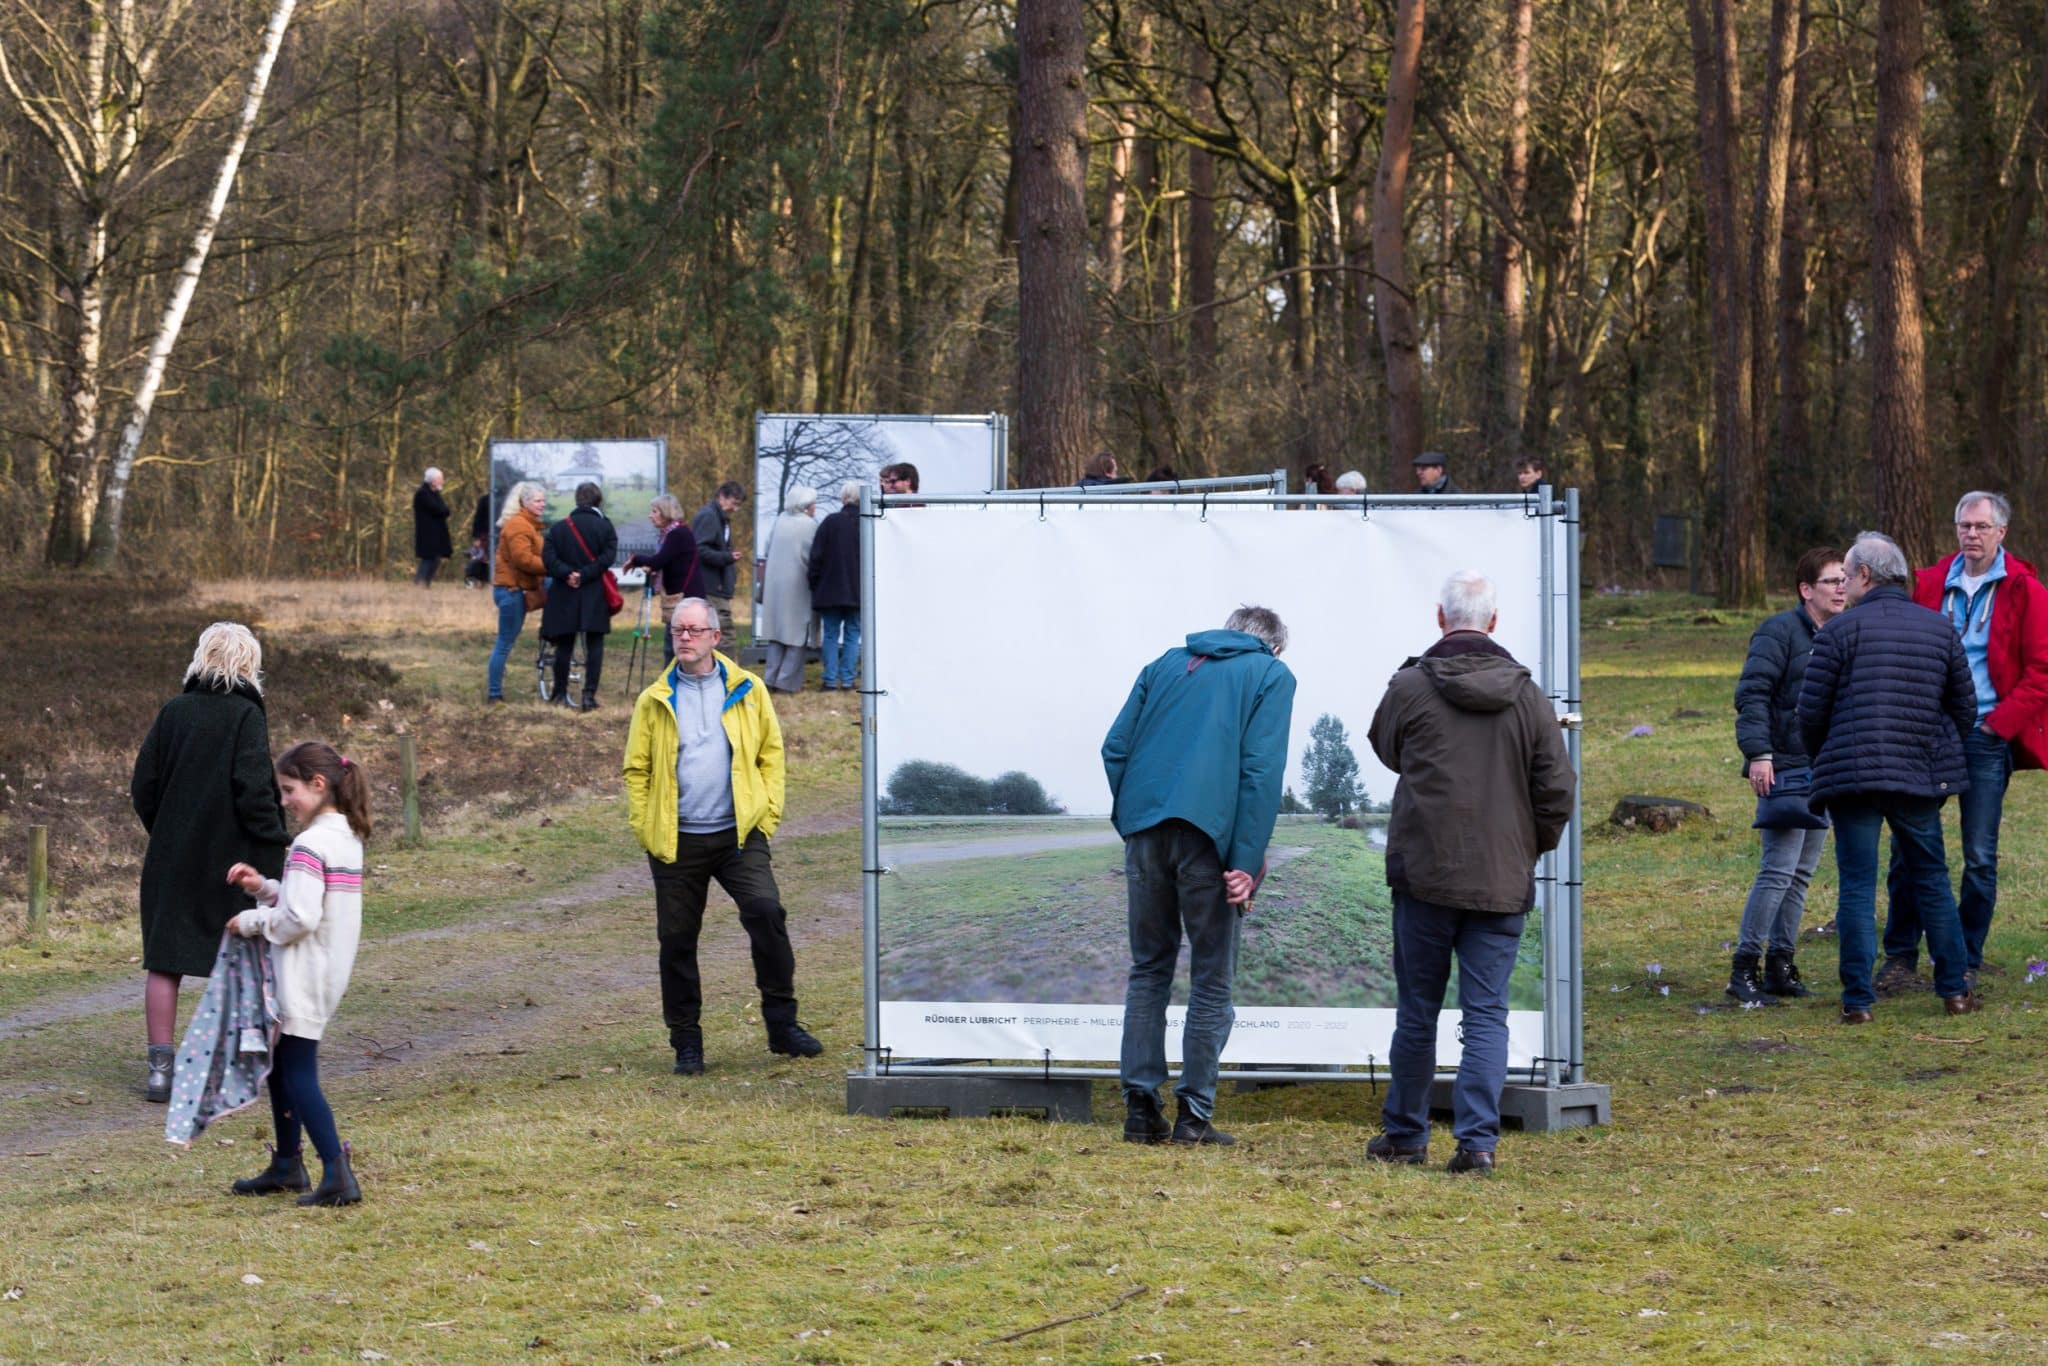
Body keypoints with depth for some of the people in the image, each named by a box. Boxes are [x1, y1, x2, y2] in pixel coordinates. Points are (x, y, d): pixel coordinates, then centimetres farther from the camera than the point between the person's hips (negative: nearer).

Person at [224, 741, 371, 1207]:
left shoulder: (310, 845, -20)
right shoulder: (347, 838, 10)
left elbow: (299, 917, -26)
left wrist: (253, 922, -10)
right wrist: (265, 887, 7)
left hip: (304, 977, -10)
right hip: (329, 973, 10)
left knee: (299, 1076, -7)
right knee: (282, 1068, 20)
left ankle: (337, 1175, -11)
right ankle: (287, 1164, 30)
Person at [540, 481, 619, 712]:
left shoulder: (559, 528, 4)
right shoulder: (604, 526, -2)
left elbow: (548, 558, -7)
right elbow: (607, 557, -13)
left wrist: (567, 574, -11)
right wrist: (583, 575, -14)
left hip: (564, 596, 2)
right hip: (595, 595, -2)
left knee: (564, 644, 12)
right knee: (594, 645, 1)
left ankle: (561, 694, 19)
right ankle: (589, 695, -8)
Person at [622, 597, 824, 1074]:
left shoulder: (747, 690, 6)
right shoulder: (655, 702, 6)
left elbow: (771, 753, 10)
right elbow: (637, 769, 9)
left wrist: (768, 816, 1)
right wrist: (646, 830, 0)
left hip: (739, 835, -1)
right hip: (676, 839, 1)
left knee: (766, 913, -17)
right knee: (677, 940, 4)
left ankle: (782, 1024, -8)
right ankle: (686, 1041, 15)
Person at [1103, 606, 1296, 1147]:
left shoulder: (1167, 663, 20)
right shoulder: (1272, 676, 7)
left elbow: (1115, 747, 13)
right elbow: (1262, 771, -6)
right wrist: (1247, 862, -9)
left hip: (1146, 832, 4)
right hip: (1208, 833, -4)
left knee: (1149, 969, 13)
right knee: (1212, 978, 5)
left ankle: (1140, 1108, 8)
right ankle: (1194, 1113, 2)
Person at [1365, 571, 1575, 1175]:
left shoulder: (1410, 688, -6)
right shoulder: (1526, 696, 0)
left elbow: (1387, 749, 14)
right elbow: (1557, 786, 1)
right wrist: (1532, 847, 16)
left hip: (1426, 875, -1)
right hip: (1503, 881, 1)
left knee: (1417, 1012, 11)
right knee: (1486, 1015, 2)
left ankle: (1404, 1133, 21)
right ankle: (1478, 1139, -8)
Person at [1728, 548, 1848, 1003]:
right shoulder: (1780, 631, -8)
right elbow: (1752, 693, -14)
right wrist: (1757, 752, -22)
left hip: (1824, 773, 8)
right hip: (1785, 770, -8)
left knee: (1802, 873, 10)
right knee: (1779, 870, -13)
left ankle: (1780, 964, 16)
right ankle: (1745, 967, -10)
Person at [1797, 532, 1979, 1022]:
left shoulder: (1841, 630, -6)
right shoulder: (1940, 629, 7)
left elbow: (1810, 710, -5)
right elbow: (1965, 709, 11)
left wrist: (1823, 759, 14)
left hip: (1851, 775, -3)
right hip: (1920, 778, 3)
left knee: (1856, 886, 1)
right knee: (1931, 879, 14)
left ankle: (1857, 1000, -1)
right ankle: (1955, 990, 15)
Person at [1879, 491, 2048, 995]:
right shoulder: (1930, 585, 9)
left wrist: (1998, 724, -10)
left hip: (1986, 738, -3)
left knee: (1980, 857, 0)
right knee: (1907, 845, 1)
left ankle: (1965, 964, 9)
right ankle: (1901, 958, 10)